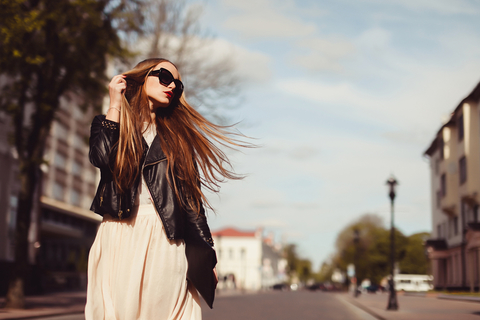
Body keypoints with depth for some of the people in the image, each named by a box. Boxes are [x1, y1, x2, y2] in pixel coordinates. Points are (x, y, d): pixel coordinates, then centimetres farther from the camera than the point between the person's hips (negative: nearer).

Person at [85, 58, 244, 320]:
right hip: (120, 239, -1)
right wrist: (115, 105, 1)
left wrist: (205, 255, 5)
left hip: (166, 241, 1)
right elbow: (102, 157, -10)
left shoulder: (177, 136, 18)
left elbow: (191, 197, 11)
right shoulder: (112, 124, 15)